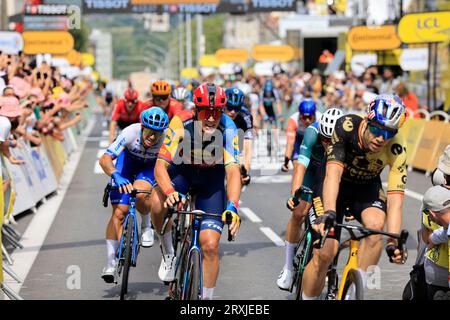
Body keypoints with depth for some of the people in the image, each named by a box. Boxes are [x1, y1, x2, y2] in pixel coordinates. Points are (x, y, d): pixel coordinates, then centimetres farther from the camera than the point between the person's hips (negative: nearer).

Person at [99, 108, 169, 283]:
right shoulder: (131, 132, -37)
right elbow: (105, 159, -42)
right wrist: (116, 176, -61)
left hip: (151, 165, 0)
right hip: (128, 159, 0)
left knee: (140, 194, -33)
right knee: (119, 212, -9)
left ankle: (146, 225, 0)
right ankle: (111, 264, -2)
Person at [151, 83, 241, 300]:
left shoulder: (227, 129, -29)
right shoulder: (181, 124, -31)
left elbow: (233, 171, -36)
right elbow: (160, 166, -33)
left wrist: (232, 207, -52)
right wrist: (170, 192, -52)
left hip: (212, 178, 0)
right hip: (182, 170, 0)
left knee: (210, 244, -9)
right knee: (158, 203, -33)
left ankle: (206, 298, 10)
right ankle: (168, 252, -5)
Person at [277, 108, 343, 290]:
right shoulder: (312, 133, -36)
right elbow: (301, 165, -43)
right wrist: (294, 193, -56)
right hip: (313, 170, 0)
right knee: (298, 214, -11)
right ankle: (288, 267, 1)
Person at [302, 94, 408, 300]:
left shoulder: (396, 149, -28)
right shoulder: (346, 127, -33)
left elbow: (395, 200, -31)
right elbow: (333, 174, -40)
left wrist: (394, 242, -44)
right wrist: (328, 213, -55)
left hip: (367, 188, 1)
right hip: (335, 187, -1)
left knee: (375, 225, -31)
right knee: (324, 254, -14)